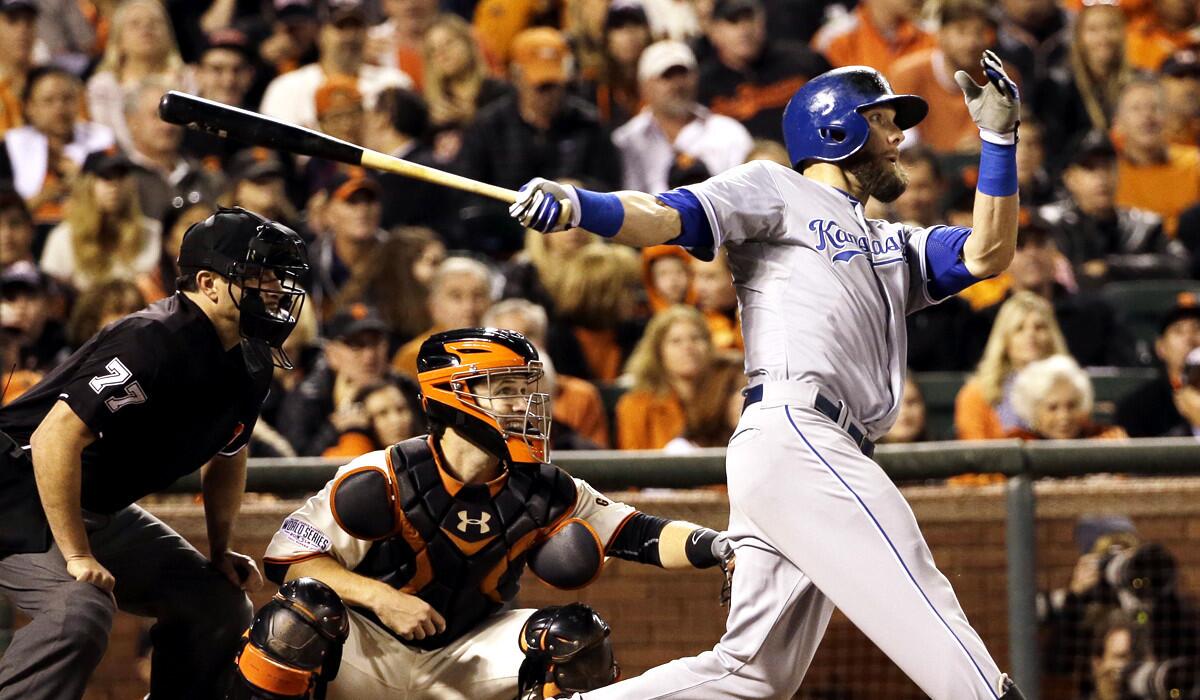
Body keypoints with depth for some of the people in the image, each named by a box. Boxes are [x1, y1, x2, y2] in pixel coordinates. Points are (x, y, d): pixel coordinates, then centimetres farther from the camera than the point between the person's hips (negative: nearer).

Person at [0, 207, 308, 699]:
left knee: (222, 604, 9)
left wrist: (221, 552, 15)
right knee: (82, 611, -33)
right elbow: (55, 439, -31)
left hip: (105, 512, 10)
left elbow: (226, 459, 23)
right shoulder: (156, 341, -26)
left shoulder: (249, 364, 3)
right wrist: (77, 556, -29)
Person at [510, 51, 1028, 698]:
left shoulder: (892, 247, 33)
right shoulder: (776, 190, 11)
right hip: (793, 430, -9)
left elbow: (987, 255, 20)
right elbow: (664, 218, -4)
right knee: (925, 609, -18)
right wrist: (574, 206, -24)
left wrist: (999, 139, 13)